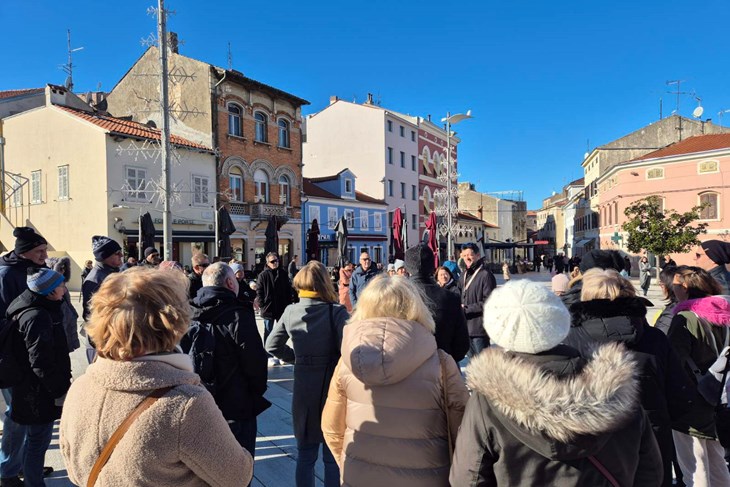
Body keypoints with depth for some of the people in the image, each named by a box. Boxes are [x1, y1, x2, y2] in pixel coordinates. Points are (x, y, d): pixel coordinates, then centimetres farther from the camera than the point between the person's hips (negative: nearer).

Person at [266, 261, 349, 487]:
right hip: (332, 387, -4)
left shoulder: (290, 311, -3)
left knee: (305, 455, 20)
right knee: (332, 456, 13)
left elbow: (272, 345, 6)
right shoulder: (336, 312, -17)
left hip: (303, 388, 4)